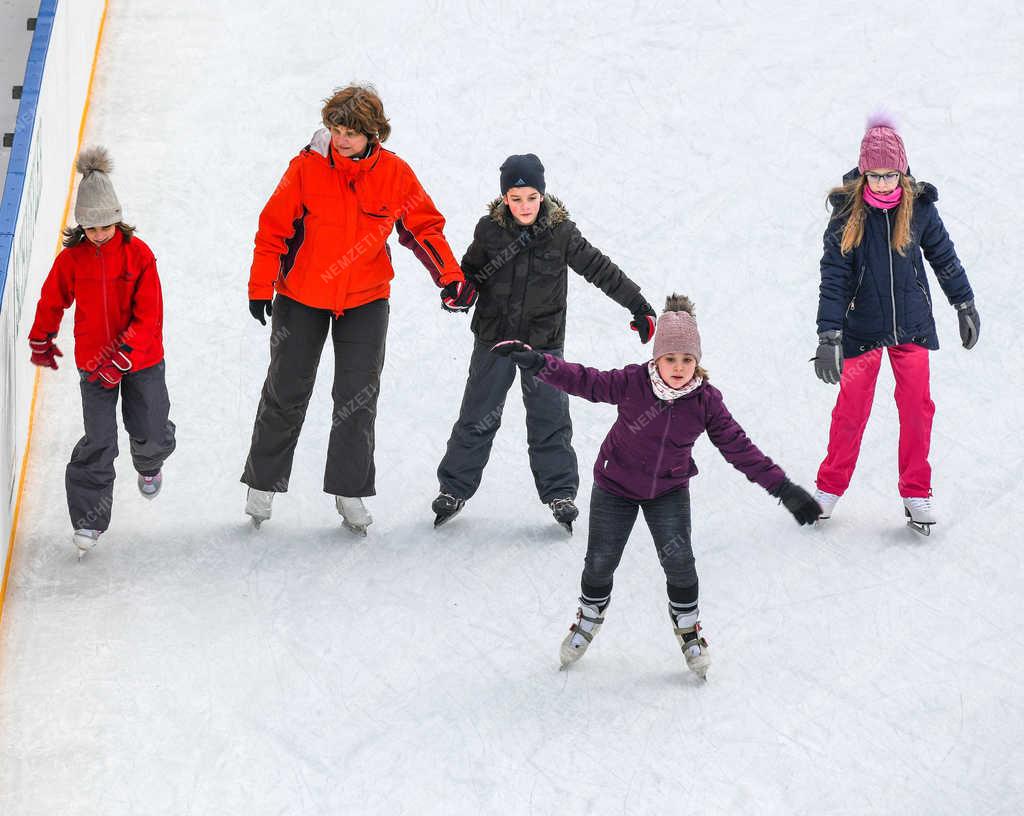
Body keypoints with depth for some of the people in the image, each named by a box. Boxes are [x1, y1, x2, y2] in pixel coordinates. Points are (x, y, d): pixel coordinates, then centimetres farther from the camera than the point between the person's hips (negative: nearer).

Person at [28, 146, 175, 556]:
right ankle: (88, 519, 5)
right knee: (99, 442, -6)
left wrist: (122, 357, -24)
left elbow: (149, 316, -15)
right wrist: (41, 342, 22)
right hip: (93, 360, 0)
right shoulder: (72, 257, -8)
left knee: (151, 435, 3)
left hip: (142, 357, 0)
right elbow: (52, 300, 11)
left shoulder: (138, 254, -13)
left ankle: (149, 465, 41)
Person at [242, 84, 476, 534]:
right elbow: (274, 227, -8)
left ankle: (349, 490, 14)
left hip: (365, 299, 1)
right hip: (301, 296, -1)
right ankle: (262, 482, 22)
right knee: (286, 391, 8)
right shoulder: (307, 168, -15)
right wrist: (260, 287, -8)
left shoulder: (395, 174, -11)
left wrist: (450, 277, -10)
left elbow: (425, 227, 0)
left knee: (358, 396, 3)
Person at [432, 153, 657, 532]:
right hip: (494, 337, 0)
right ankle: (455, 488, 16)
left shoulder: (561, 232, -8)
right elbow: (472, 270, 9)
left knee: (550, 419, 1)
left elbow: (600, 269, -1)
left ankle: (559, 492, 12)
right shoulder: (490, 229, -6)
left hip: (544, 341, 0)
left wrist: (639, 306, 0)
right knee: (477, 416, 6)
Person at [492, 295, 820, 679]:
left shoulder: (706, 401, -18)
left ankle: (687, 625, 18)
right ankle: (589, 618, 38)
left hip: (669, 491, 1)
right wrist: (538, 363, -39)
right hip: (615, 487, -1)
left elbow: (738, 447, -13)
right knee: (600, 561, 8)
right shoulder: (632, 383, -24)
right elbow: (584, 381, -23)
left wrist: (782, 487, -15)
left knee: (678, 559, -10)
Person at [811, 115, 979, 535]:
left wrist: (965, 305, 16)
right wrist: (829, 336, -16)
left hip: (912, 326, 1)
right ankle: (830, 486, 19)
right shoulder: (848, 213, -10)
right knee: (851, 409, 2)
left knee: (917, 407, 0)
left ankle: (916, 492, 12)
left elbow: (944, 256, 9)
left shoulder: (919, 208, -5)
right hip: (862, 327, -1)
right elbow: (833, 276, -11)